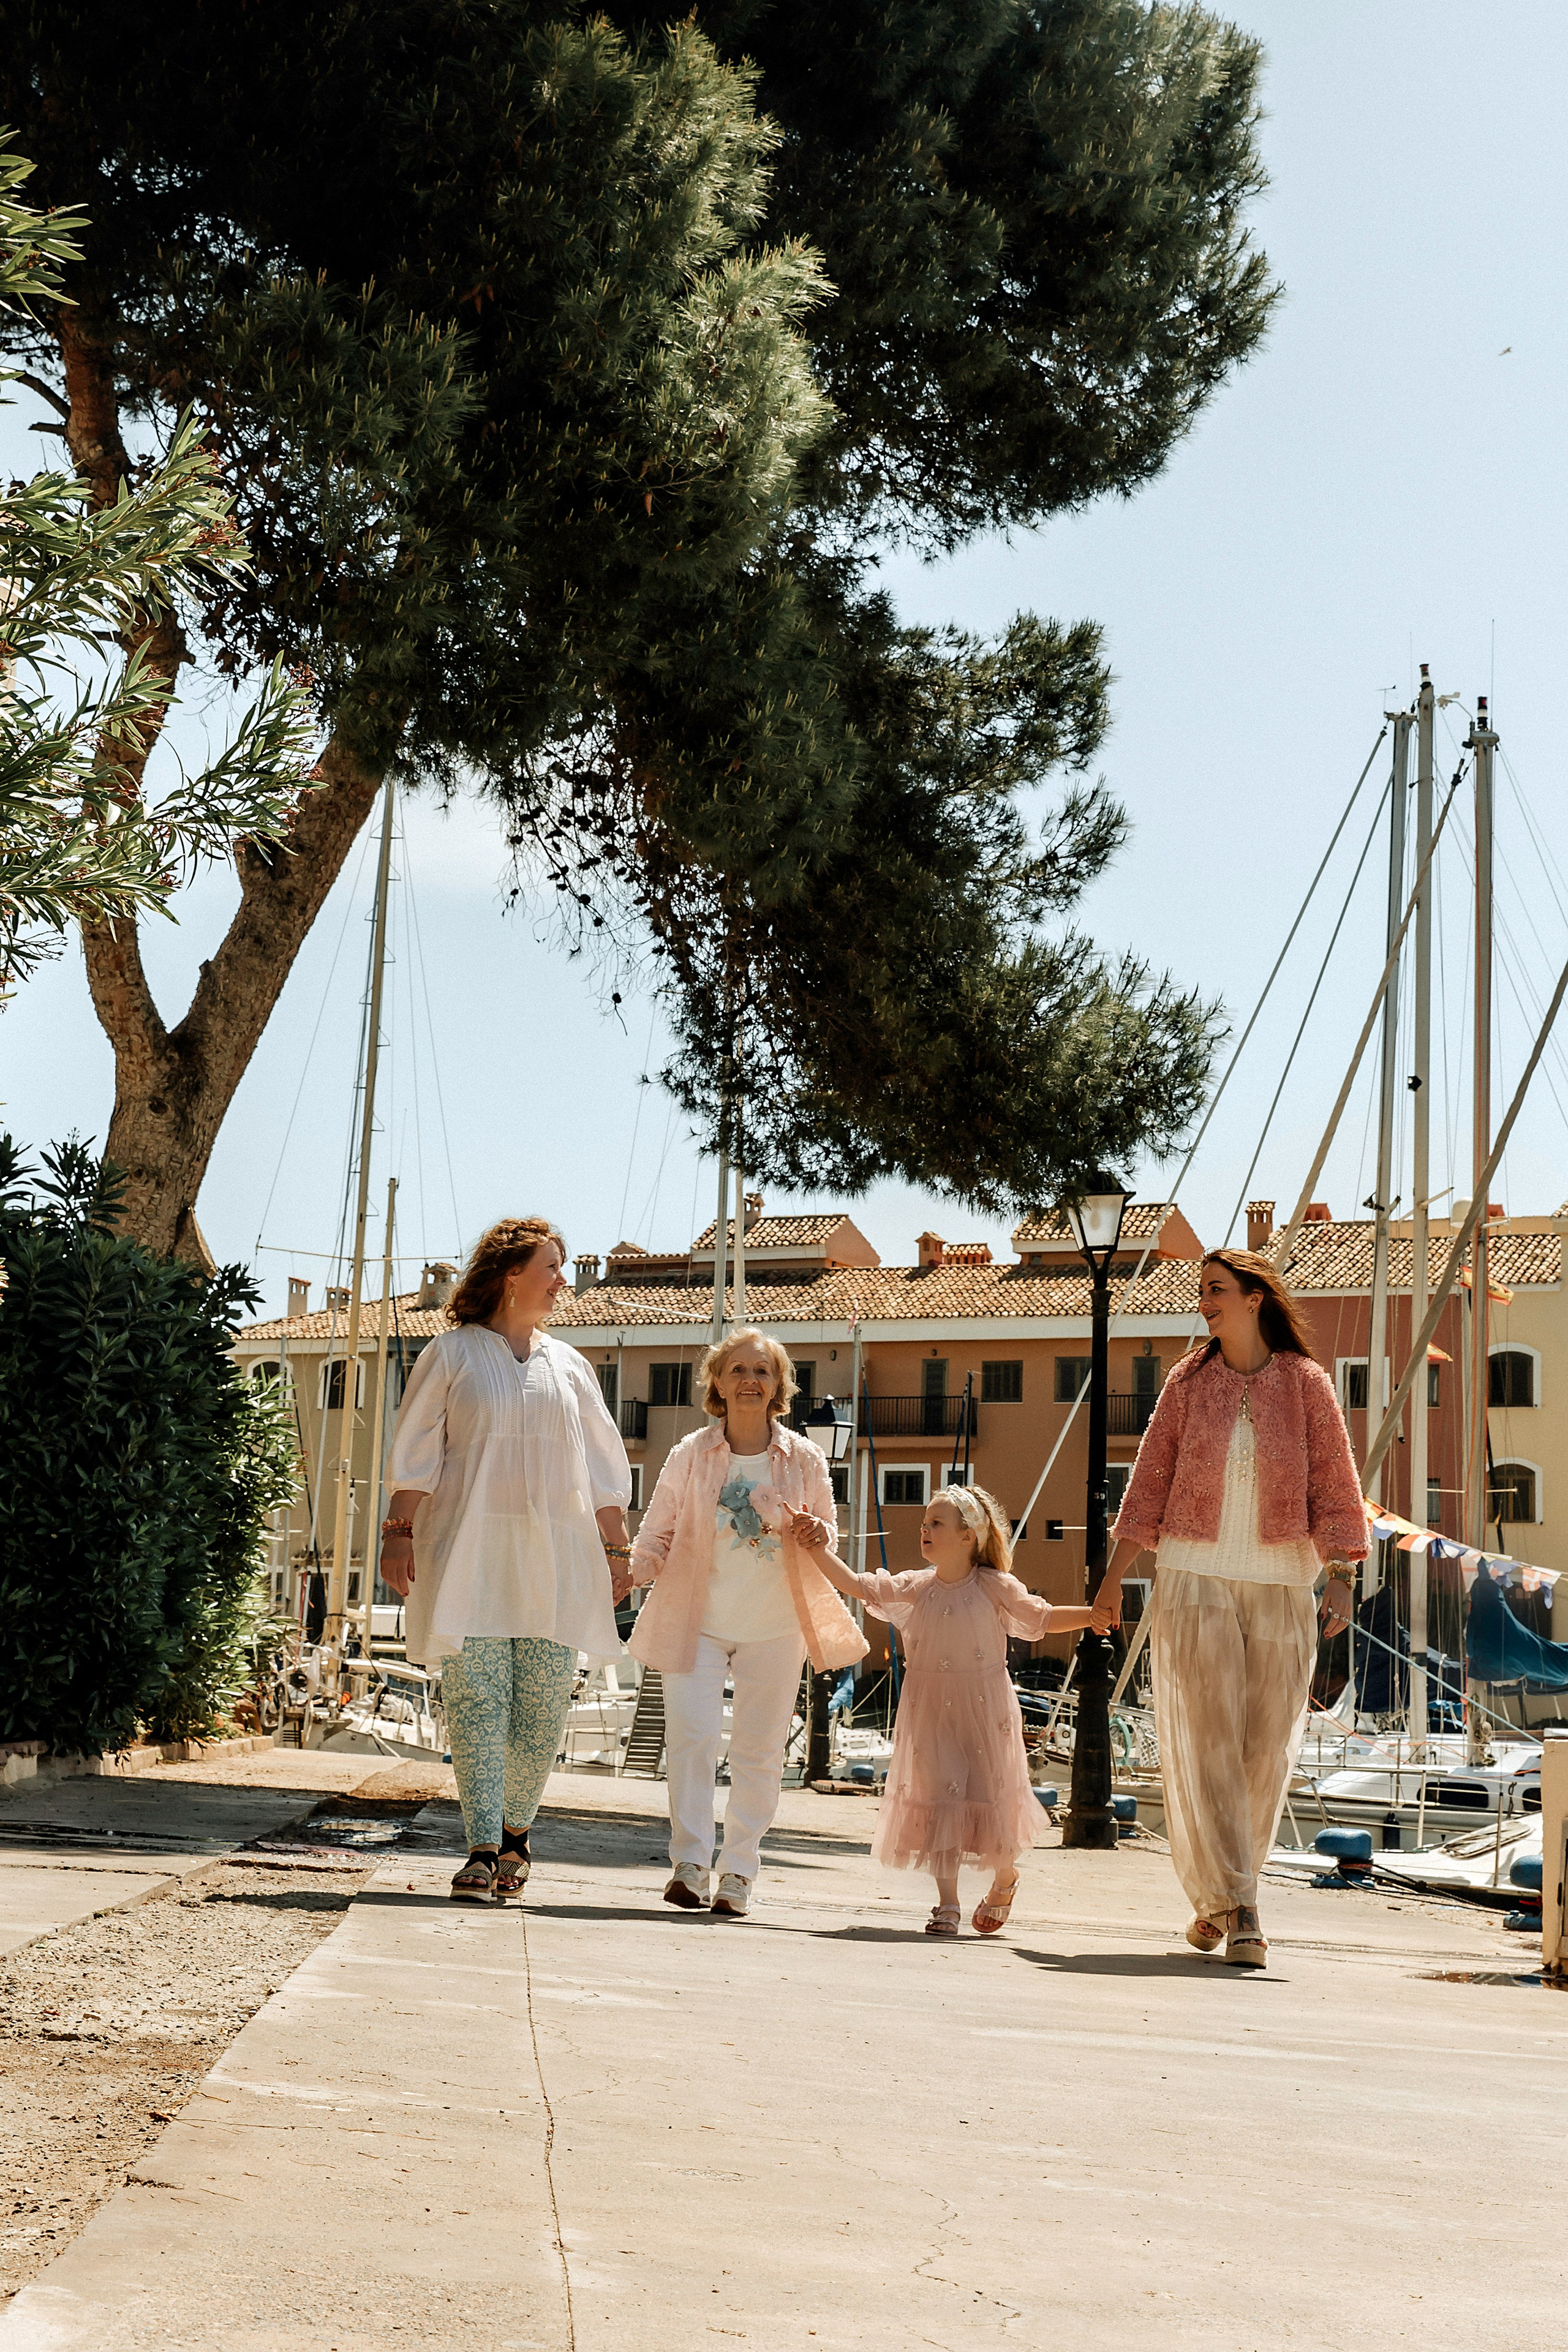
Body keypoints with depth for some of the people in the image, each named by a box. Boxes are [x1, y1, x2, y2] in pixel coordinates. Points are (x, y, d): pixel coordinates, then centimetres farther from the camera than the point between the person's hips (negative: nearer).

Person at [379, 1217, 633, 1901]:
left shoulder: (567, 1365, 17)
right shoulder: (452, 1353, 7)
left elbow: (601, 1468, 18)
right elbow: (416, 1451, 2)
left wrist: (617, 1549, 12)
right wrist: (400, 1531, -7)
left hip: (554, 1555, 3)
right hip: (470, 1551, -3)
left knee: (543, 1703, -1)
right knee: (476, 1697, -10)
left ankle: (515, 1835, 13)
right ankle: (482, 1850, -11)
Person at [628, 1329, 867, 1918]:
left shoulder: (804, 1460, 2)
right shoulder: (689, 1456, -1)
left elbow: (828, 1533, 11)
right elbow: (657, 1533, 4)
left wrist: (815, 1532, -12)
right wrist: (632, 1572, -14)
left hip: (773, 1627, 1)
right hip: (697, 1621, -1)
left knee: (760, 1751, 4)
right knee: (691, 1735, -13)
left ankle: (738, 1872, 14)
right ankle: (690, 1862, -3)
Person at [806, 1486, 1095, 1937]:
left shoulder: (994, 1587, -3)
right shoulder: (915, 1587, 3)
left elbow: (1043, 1618, 4)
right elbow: (857, 1585, 1)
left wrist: (1093, 1615, -9)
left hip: (984, 1712, -2)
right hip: (931, 1711, 2)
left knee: (989, 1795, 1)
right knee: (938, 1798, -3)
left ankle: (1004, 1880, 30)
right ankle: (947, 1903, 6)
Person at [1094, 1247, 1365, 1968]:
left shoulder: (1306, 1383, 2)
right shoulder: (1188, 1381, 4)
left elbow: (1333, 1484, 0)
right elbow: (1151, 1480, 6)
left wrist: (1340, 1577, -11)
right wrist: (1114, 1577, 4)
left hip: (1281, 1585, 0)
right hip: (1194, 1577, 0)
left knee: (1265, 1749, 3)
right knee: (1206, 1742, -8)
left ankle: (1218, 1894, 19)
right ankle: (1238, 1909, -9)